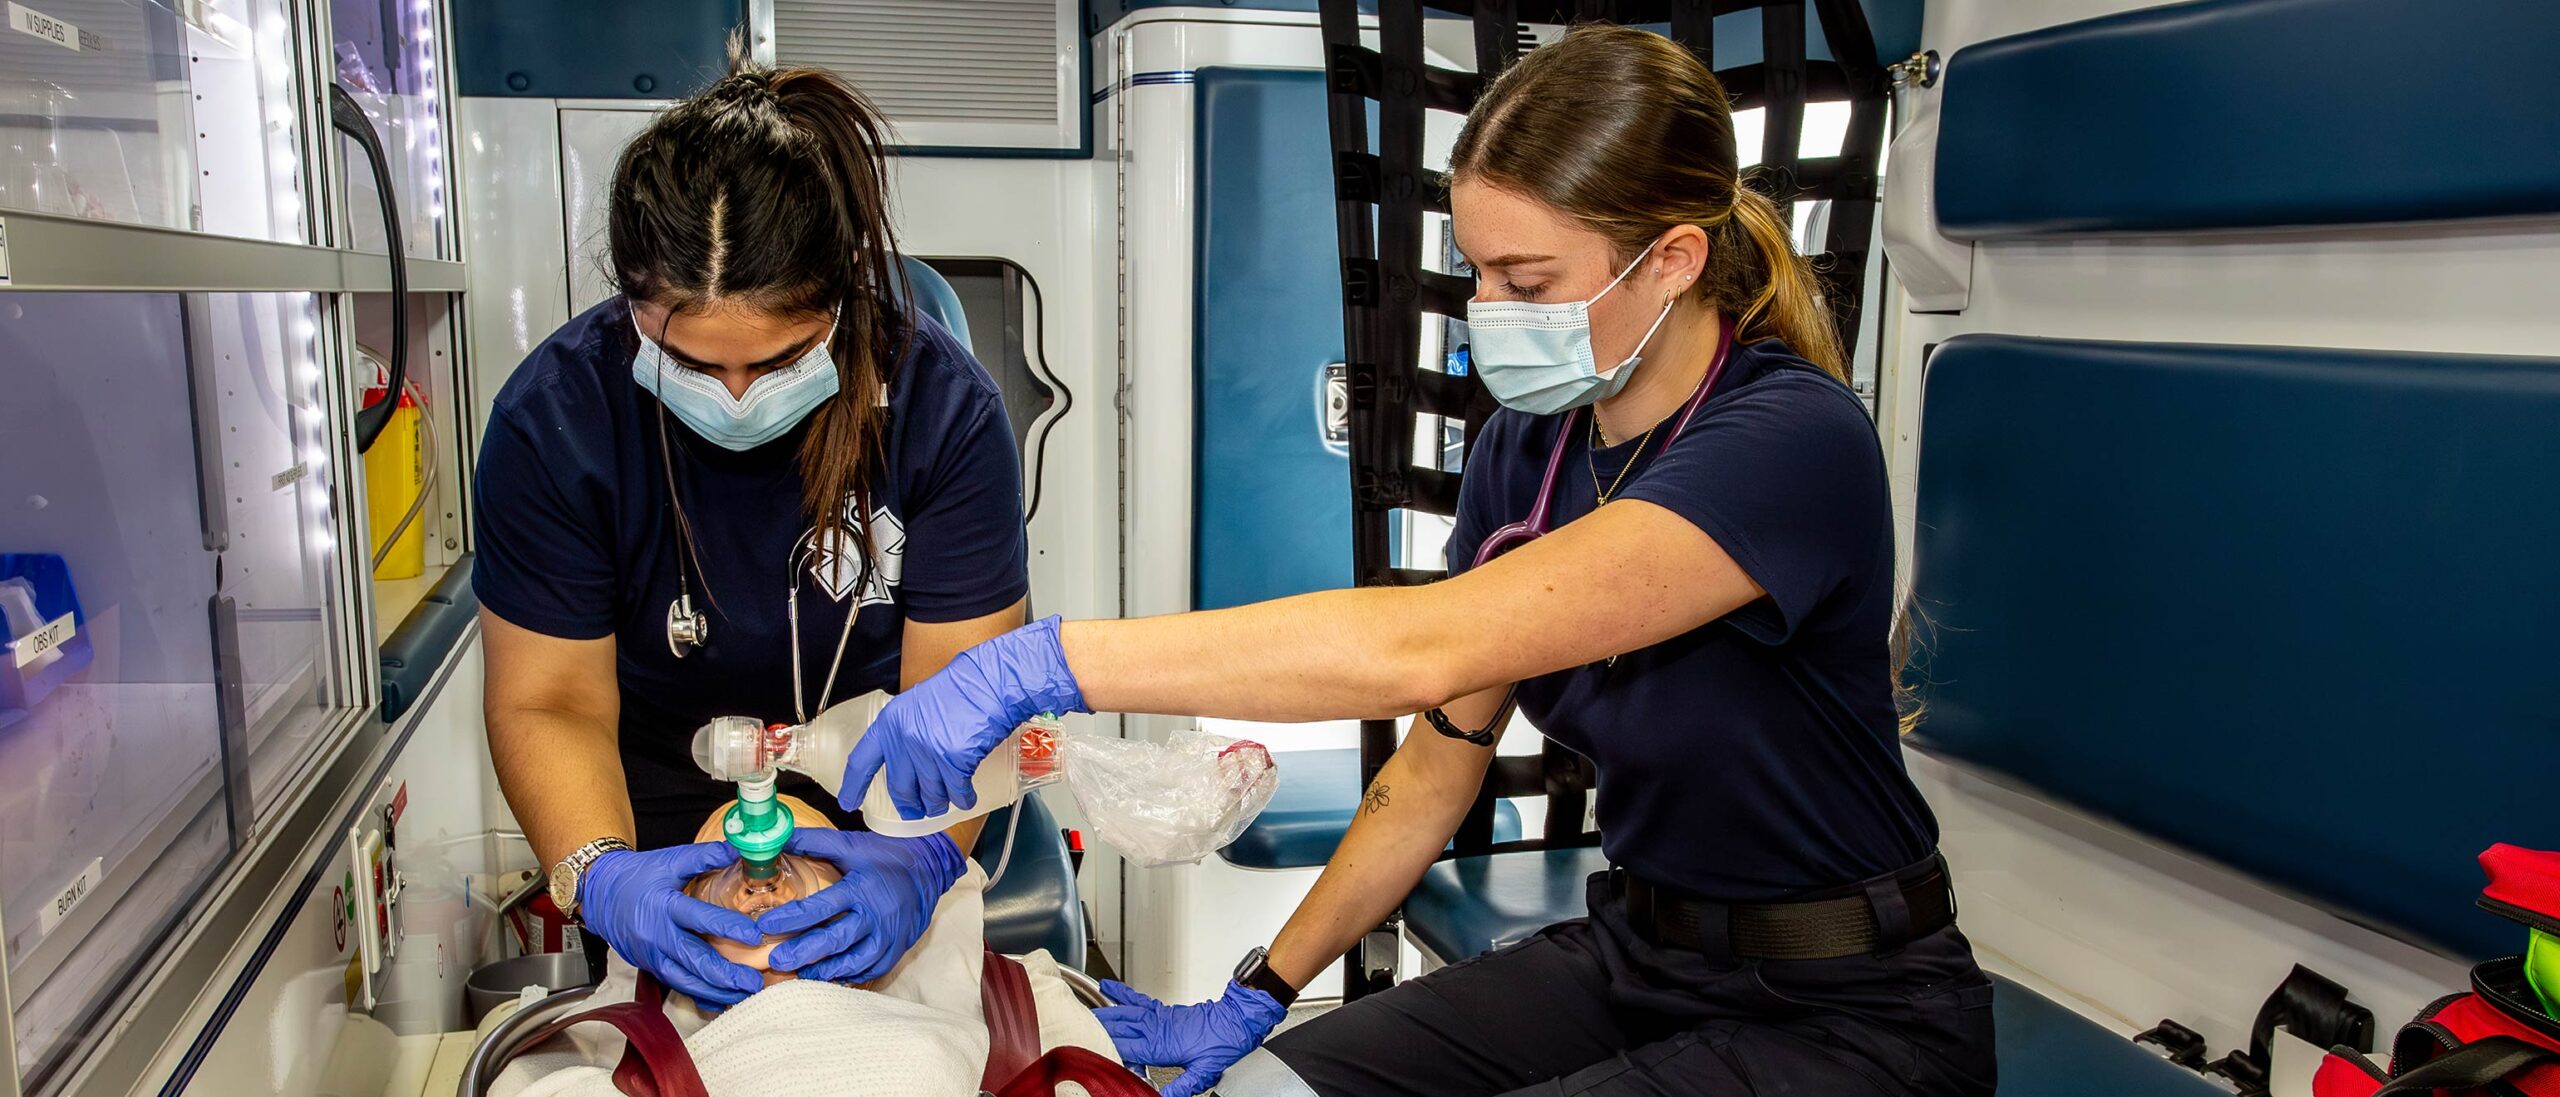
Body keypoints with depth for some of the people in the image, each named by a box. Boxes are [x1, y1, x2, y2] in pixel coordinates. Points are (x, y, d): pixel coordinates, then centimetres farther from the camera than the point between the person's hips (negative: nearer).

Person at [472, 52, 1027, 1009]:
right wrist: (600, 874, -35)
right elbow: (550, 702, -17)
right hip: (662, 813, 0)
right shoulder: (554, 418, -21)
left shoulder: (944, 406, -22)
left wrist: (924, 857, -41)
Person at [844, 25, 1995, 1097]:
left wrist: (1045, 660, -38)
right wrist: (1260, 994, 4)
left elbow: (1431, 645, -38)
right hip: (1631, 950, 6)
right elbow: (1439, 764, 5)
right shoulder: (1523, 448, -2)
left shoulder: (1794, 440, -26)